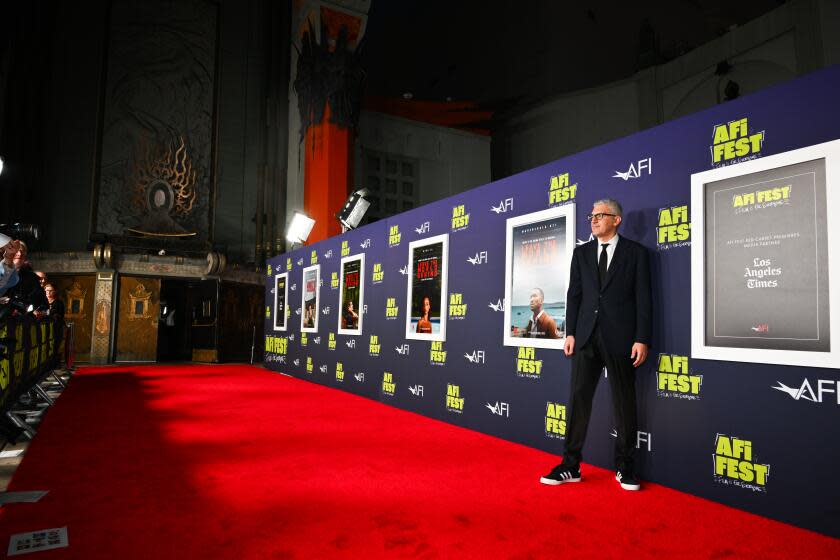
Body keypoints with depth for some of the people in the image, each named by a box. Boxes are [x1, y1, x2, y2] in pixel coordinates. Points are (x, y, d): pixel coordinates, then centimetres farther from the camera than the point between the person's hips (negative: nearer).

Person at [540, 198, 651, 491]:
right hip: (586, 336, 3)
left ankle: (625, 467, 21)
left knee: (624, 402, 7)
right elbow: (574, 295, 9)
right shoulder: (581, 253, 12)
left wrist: (642, 339, -8)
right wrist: (570, 333, 2)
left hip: (620, 338, -3)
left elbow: (643, 298, -2)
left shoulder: (636, 252, 2)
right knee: (578, 399, 3)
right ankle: (570, 466, 11)